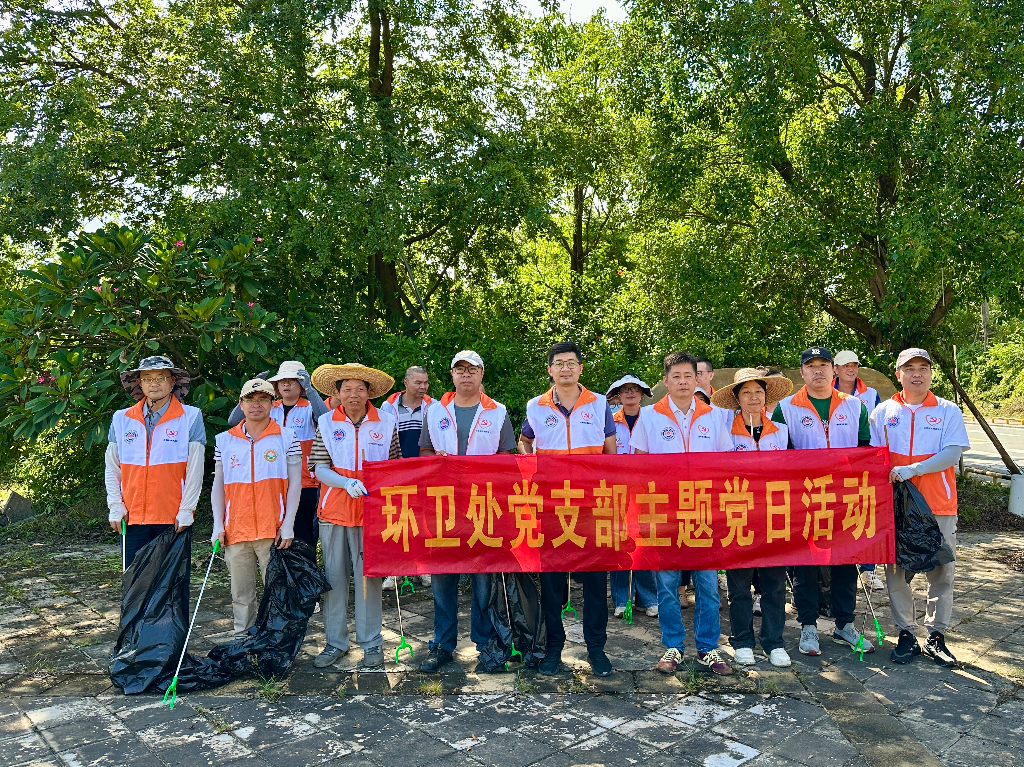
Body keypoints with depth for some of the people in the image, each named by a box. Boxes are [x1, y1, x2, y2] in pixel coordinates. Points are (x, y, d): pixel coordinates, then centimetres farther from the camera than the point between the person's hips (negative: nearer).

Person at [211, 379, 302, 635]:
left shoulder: (287, 437, 3)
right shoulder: (224, 440, 11)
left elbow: (295, 484, 0)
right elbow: (218, 485, 13)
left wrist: (288, 525, -7)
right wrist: (218, 525, 5)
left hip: (273, 531, -2)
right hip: (236, 530, 3)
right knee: (240, 593, 10)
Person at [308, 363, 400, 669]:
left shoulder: (386, 424, 3)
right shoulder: (326, 423, 3)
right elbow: (320, 469, -1)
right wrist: (347, 483, -19)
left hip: (371, 511, -1)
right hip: (334, 510, 1)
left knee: (369, 577, 2)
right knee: (334, 576, 8)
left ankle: (371, 643, 17)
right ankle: (335, 643, 22)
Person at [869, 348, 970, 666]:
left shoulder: (948, 411, 3)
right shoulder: (883, 412, 7)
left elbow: (952, 454, -9)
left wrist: (911, 469, -19)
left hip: (939, 506, -1)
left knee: (941, 572, 5)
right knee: (896, 571, 3)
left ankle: (936, 637, 18)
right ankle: (906, 635, 16)